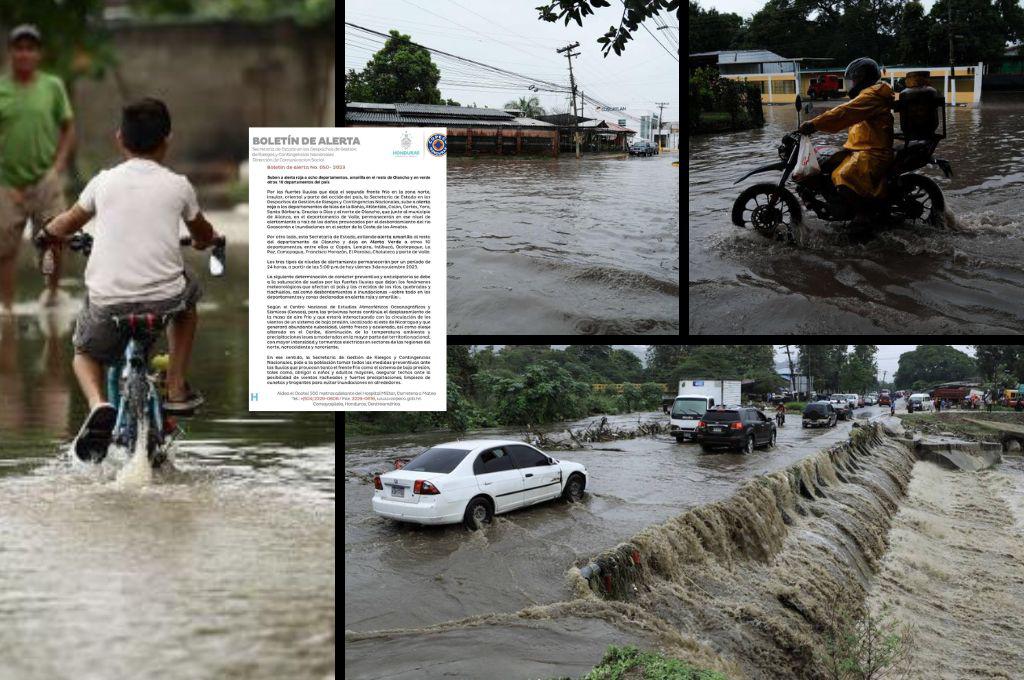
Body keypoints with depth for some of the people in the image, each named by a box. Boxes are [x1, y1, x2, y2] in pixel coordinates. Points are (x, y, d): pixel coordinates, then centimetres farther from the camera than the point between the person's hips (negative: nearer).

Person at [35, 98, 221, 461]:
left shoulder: (103, 181, 6)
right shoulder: (178, 185, 5)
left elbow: (69, 222, 23)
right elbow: (203, 233, 23)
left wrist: (48, 234, 46)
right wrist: (204, 241, 48)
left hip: (107, 299, 0)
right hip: (165, 298, 0)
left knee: (85, 352, 28)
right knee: (187, 298, 36)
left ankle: (98, 404, -5)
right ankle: (176, 390, 30)